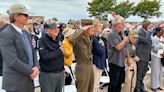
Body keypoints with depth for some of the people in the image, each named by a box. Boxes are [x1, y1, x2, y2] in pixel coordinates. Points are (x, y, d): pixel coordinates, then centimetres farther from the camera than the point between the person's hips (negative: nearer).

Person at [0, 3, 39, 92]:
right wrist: (31, 71, -14)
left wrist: (36, 67, -7)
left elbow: (33, 52, 11)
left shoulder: (26, 34, 11)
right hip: (15, 84, -7)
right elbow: (12, 61, -22)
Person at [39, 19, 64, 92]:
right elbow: (44, 56, -24)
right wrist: (59, 51, -15)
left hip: (60, 72, 6)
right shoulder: (43, 40, -13)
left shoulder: (59, 38, 7)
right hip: (47, 74, -6)